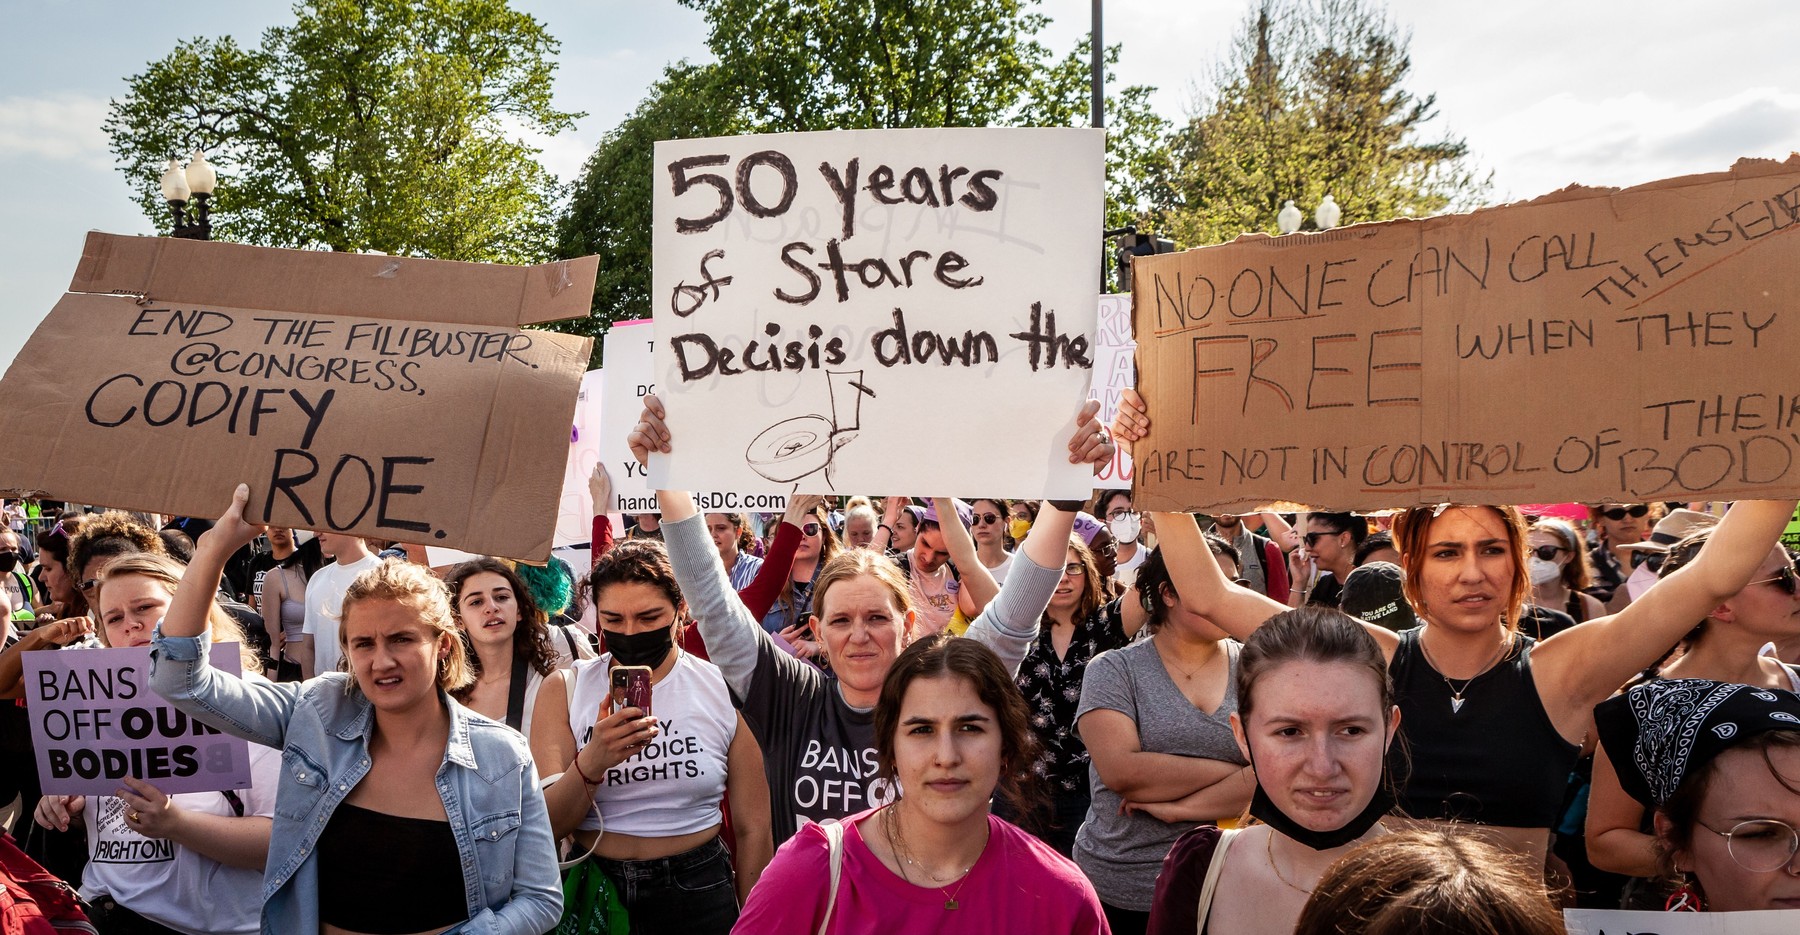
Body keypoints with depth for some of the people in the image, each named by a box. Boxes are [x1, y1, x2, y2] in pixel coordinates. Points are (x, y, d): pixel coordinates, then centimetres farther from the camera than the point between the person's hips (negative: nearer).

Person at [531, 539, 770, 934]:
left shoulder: (725, 690, -6)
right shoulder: (564, 690, -4)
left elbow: (752, 829, -1)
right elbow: (548, 825, -12)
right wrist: (590, 764, -30)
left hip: (696, 888, 0)